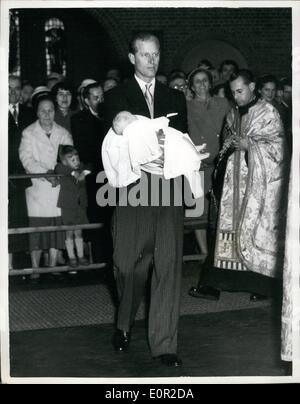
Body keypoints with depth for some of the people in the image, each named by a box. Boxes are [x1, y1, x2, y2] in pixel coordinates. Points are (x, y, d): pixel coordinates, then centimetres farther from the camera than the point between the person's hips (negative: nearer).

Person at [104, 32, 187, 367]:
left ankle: (164, 343, 5)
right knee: (129, 265, 4)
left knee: (168, 265, -2)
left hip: (169, 191, 2)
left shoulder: (175, 98, 16)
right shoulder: (116, 97, 7)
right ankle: (123, 325, 31)